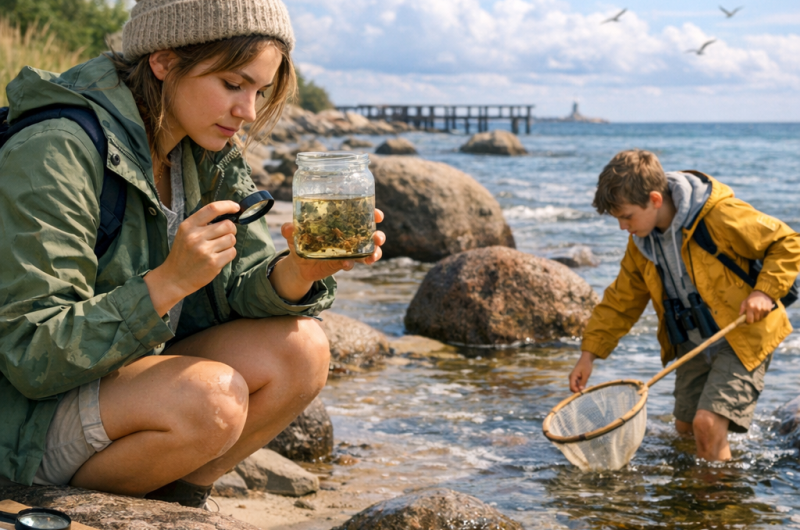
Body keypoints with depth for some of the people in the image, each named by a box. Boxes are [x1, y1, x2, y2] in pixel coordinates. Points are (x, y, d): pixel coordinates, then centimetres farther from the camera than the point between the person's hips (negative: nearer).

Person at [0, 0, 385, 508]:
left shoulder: (208, 153, 1)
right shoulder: (53, 155, -23)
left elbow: (240, 285, -3)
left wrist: (301, 270, -26)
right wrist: (169, 281, -35)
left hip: (128, 376, 8)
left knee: (301, 350, -11)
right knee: (211, 396, -31)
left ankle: (168, 496, 2)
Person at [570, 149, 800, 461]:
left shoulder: (720, 215, -23)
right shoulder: (642, 241, -1)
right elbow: (622, 300, 10)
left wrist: (766, 292, -24)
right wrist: (589, 353, 5)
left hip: (743, 337, -7)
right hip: (692, 343, 7)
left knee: (708, 423, -19)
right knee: (685, 428, 11)